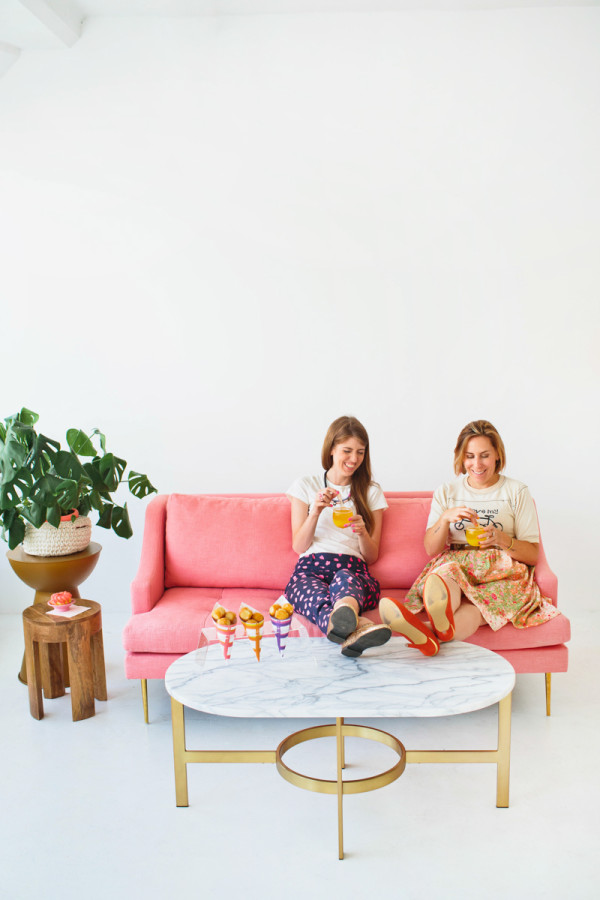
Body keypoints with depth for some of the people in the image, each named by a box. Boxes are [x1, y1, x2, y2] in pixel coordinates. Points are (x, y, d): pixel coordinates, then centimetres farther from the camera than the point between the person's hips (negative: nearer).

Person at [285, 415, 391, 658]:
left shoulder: (371, 492, 21)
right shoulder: (305, 486, 18)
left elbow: (371, 556, 16)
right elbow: (299, 546, 12)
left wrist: (362, 533, -8)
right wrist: (315, 512, -5)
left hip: (353, 568, 1)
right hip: (310, 568, 0)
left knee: (344, 579, -41)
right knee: (319, 598, -41)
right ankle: (355, 627, -75)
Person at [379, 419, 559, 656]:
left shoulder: (517, 492, 11)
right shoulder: (446, 492, 17)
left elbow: (533, 555, 5)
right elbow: (431, 549, 9)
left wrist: (500, 539, -15)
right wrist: (445, 517, -11)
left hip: (501, 573, -1)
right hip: (454, 564, 1)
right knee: (445, 570, -40)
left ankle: (432, 633, -71)